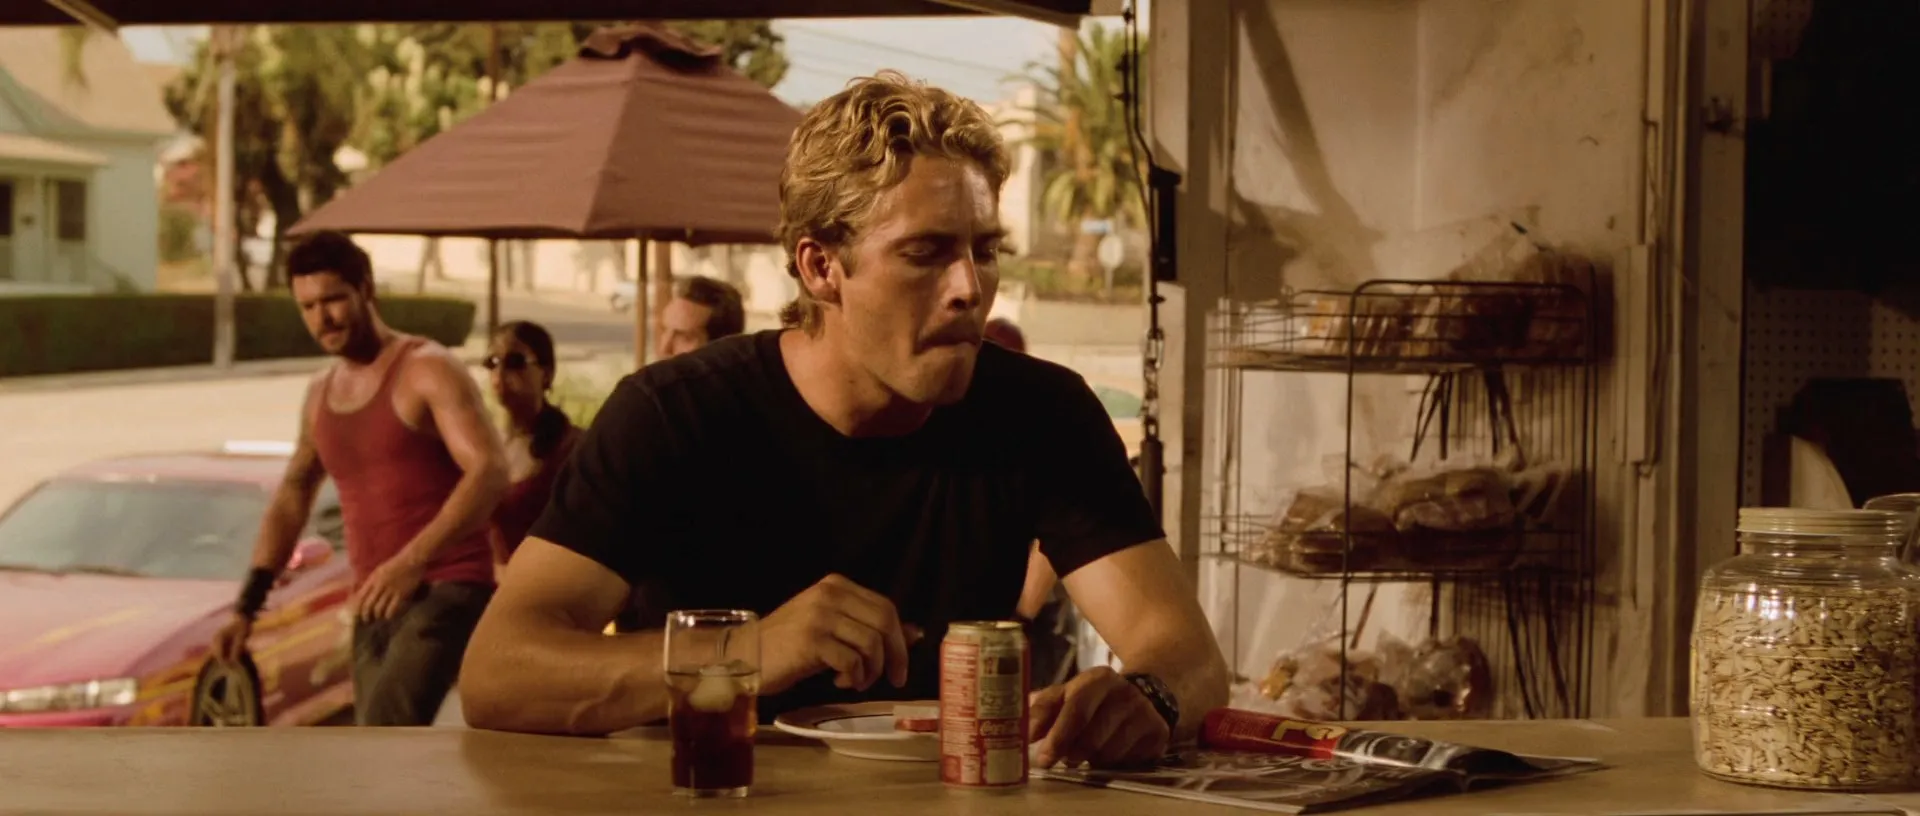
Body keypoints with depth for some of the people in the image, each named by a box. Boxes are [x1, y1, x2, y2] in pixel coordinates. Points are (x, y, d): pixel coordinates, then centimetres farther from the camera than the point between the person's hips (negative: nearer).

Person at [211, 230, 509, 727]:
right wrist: (247, 607, 17)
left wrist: (413, 561, -31)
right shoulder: (320, 396, 17)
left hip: (447, 591, -8)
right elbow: (291, 499, 26)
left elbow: (490, 471, -19)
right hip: (376, 607, 8)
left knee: (385, 731, -29)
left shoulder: (428, 371, -6)